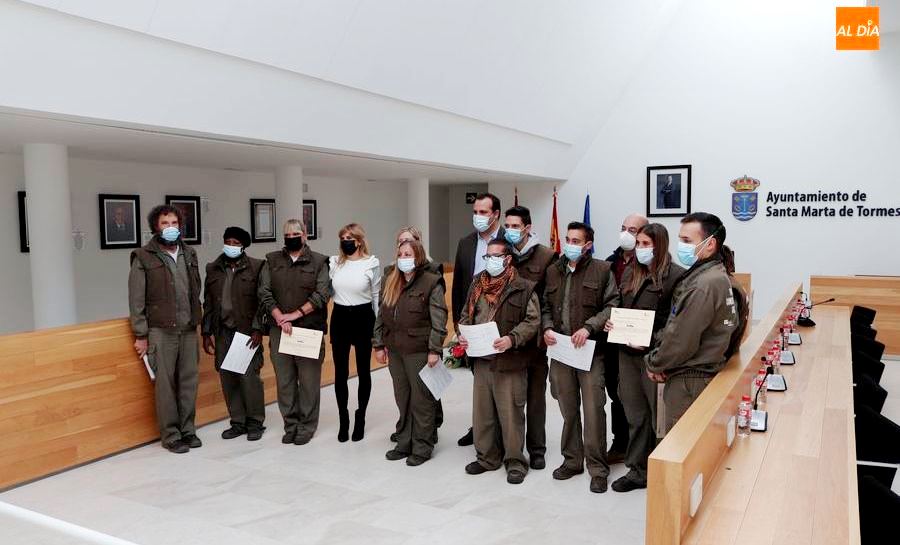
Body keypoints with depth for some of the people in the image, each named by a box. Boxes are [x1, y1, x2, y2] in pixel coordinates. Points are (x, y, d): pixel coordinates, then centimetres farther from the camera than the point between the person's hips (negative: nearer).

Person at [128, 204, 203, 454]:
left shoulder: (189, 254, 11)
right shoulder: (144, 258, -4)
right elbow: (136, 300, -5)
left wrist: (196, 320, 10)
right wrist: (140, 336, -7)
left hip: (189, 330, 4)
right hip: (161, 331, -4)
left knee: (189, 381, 8)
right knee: (165, 384, 1)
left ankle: (187, 430, 20)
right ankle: (171, 436, 12)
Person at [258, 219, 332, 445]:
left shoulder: (319, 262, 2)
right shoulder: (272, 261, 10)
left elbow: (322, 294, -7)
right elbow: (264, 293, 3)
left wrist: (296, 314, -12)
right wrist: (280, 318, -10)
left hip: (310, 330, -3)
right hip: (279, 330, 3)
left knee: (309, 380, 1)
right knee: (284, 380, 8)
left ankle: (307, 426, 14)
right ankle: (290, 424, 21)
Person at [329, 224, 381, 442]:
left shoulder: (372, 264, -6)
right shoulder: (334, 262, 2)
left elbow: (376, 296, 1)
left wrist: (379, 328, 2)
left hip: (363, 318, -2)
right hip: (339, 318, 2)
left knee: (363, 371, 8)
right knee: (340, 372, 6)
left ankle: (360, 418, 24)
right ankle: (343, 420, 20)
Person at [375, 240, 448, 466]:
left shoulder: (431, 283, -7)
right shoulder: (391, 283, 12)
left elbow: (438, 320, -11)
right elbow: (381, 316, 15)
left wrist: (434, 350, -16)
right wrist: (379, 345, 11)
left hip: (419, 352, -6)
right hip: (395, 351, 6)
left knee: (421, 400, 2)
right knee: (402, 399, 14)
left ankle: (422, 447, 15)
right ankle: (405, 443, 27)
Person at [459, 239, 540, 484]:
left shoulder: (523, 288, -6)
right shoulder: (477, 285, 12)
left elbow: (532, 321, -10)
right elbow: (466, 315, 19)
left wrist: (512, 339, -23)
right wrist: (463, 334, 0)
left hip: (510, 361, -6)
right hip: (481, 360, 6)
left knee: (511, 413, 1)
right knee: (482, 411, 13)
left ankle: (515, 461, 16)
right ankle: (487, 457, 29)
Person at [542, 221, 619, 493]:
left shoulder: (601, 270, -1)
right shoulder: (554, 271, 13)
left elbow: (612, 305, -6)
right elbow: (546, 305, 18)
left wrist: (589, 327, -17)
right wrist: (547, 328, -1)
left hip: (591, 351, -4)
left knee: (593, 410, -3)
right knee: (568, 409, 13)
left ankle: (598, 468, 10)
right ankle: (572, 460, 27)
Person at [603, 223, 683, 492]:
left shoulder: (675, 275, -9)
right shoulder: (632, 273, 14)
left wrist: (652, 342, -21)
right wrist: (610, 322, 3)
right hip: (627, 353, 7)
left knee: (660, 416, 4)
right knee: (635, 415, 14)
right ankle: (637, 470, 25)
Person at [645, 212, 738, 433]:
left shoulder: (704, 285, -22)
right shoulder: (713, 274, 11)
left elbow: (681, 342, -22)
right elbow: (674, 328, 14)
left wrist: (653, 363, -6)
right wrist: (658, 361, 3)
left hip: (691, 381, -10)